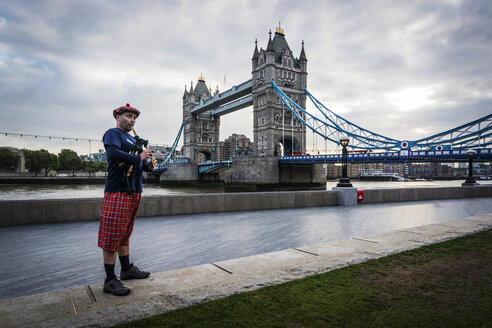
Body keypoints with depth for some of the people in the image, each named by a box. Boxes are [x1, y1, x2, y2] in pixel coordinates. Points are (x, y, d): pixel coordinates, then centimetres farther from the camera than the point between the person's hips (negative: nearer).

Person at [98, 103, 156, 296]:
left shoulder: (133, 139, 24)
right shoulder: (113, 133, -3)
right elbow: (112, 153, -22)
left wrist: (148, 166, 5)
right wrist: (139, 158, -20)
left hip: (134, 191, 9)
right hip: (118, 192, -9)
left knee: (124, 235, 18)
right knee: (112, 237, -4)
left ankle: (127, 270, 29)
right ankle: (110, 281, 4)